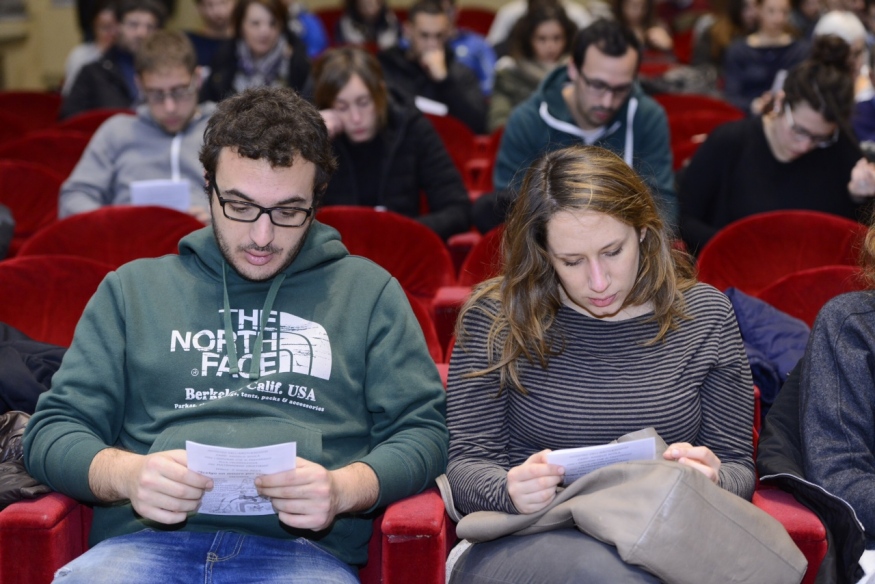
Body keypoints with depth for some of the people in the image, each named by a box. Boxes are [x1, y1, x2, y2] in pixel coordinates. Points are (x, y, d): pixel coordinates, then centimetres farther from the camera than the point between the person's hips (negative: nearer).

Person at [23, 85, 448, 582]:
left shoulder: (368, 291, 19)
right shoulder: (134, 289, 21)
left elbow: (423, 430, 13)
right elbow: (53, 430, 18)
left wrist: (343, 489, -9)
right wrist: (125, 474, -5)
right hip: (149, 537, 1)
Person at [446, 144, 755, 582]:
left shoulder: (705, 316, 6)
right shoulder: (496, 318, 1)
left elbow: (738, 468, 10)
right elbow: (467, 463, 3)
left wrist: (711, 479, -16)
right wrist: (510, 491, -21)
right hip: (520, 542, -1)